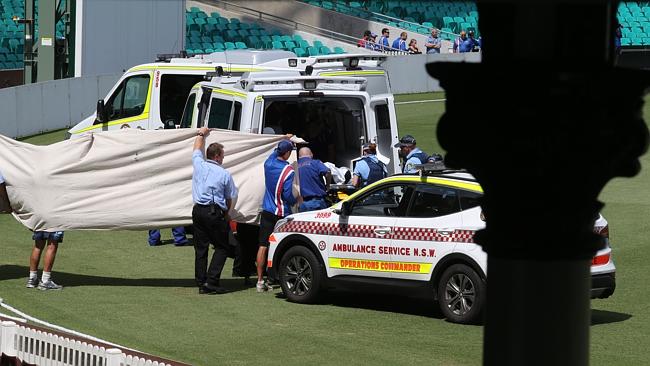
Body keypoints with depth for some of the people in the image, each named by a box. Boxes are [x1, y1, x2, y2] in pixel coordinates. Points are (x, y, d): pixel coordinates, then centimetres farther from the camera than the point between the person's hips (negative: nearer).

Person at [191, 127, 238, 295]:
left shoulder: (199, 165, 5)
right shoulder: (224, 174, -3)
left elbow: (197, 150, 28)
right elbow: (230, 199, 5)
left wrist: (201, 134, 44)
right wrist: (226, 214, 21)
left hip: (198, 210, 5)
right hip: (215, 212, -5)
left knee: (200, 248, 8)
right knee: (221, 247, 3)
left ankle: (201, 283, 6)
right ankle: (212, 282, -9)